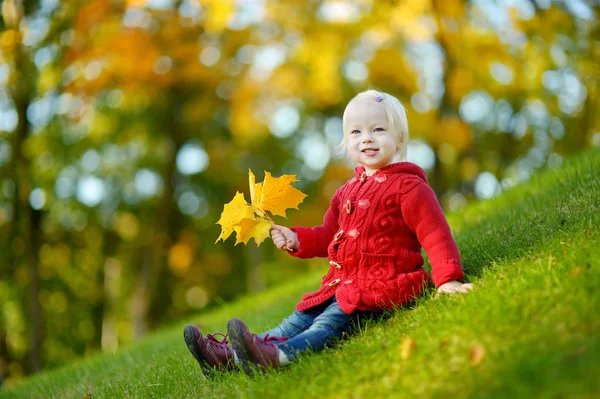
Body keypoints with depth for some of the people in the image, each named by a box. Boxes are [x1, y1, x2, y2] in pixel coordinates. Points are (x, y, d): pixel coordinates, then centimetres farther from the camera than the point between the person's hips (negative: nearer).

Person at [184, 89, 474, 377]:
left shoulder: (407, 187, -6)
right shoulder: (348, 191, 19)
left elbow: (435, 233, -12)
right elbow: (328, 236, 26)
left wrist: (447, 278, -23)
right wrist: (297, 239, 8)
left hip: (384, 286, -8)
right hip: (343, 284, 9)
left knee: (332, 321, -29)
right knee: (300, 318, -3)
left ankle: (280, 355, -53)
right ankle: (230, 356, -13)